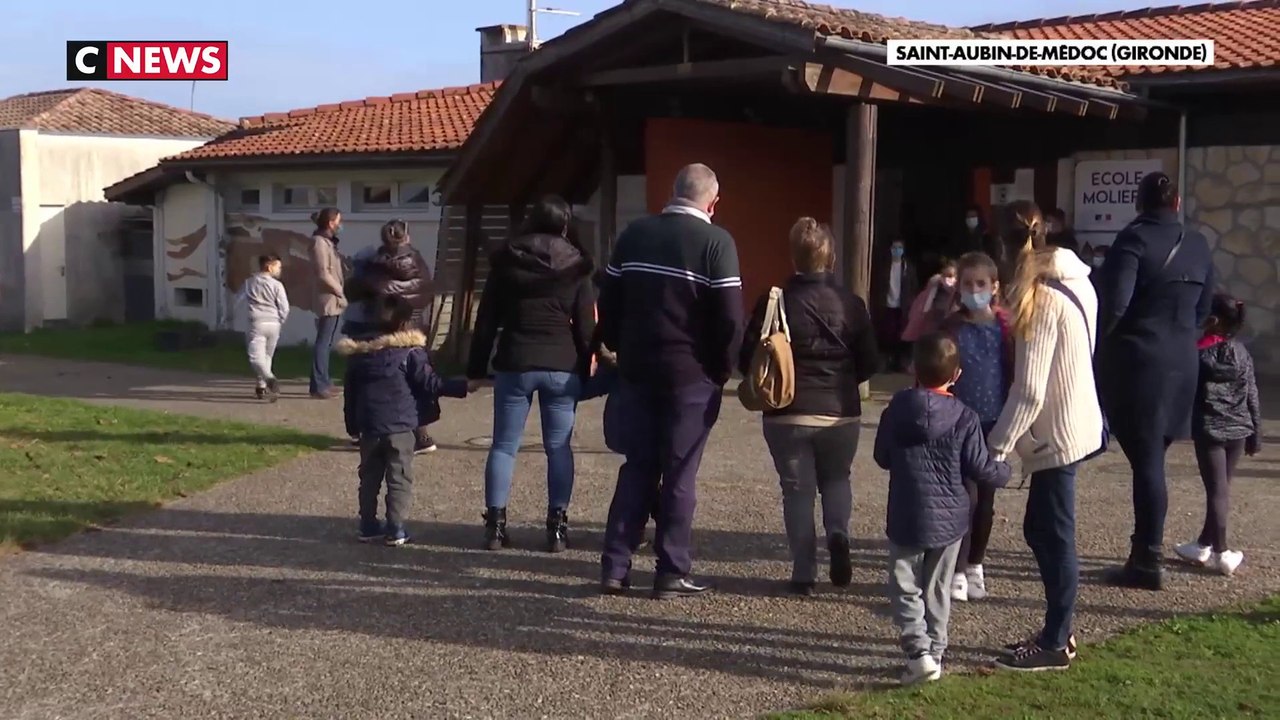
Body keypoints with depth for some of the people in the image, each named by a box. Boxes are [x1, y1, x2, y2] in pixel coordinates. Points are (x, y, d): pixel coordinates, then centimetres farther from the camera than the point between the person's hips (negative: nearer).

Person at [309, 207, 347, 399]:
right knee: (323, 342, -7)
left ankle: (323, 382, 20)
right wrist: (341, 293, -11)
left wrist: (340, 294, 7)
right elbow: (323, 274, -19)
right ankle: (319, 386, -6)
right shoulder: (320, 242, -12)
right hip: (328, 300, -10)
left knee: (327, 342, 14)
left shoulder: (328, 241, 16)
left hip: (334, 300, 10)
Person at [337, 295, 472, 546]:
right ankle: (395, 528, -1)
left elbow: (350, 393, 14)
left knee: (369, 477, 15)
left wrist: (352, 426, 23)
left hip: (368, 428, 5)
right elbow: (431, 383, -12)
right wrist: (463, 386, -6)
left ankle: (368, 525, 18)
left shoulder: (358, 354, 8)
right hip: (399, 427, -5)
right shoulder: (410, 352, -9)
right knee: (399, 478, 2)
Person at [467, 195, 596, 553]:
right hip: (562, 366, 0)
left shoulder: (506, 261, 3)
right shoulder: (576, 265, 2)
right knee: (559, 448, 5)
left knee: (504, 446, 6)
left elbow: (486, 319, 4)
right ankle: (557, 527, 3)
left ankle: (495, 524, 5)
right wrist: (585, 370, 10)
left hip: (514, 364, 0)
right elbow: (585, 325, 2)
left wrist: (477, 366, 9)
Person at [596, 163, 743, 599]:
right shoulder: (716, 243, -9)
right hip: (692, 375, -4)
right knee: (679, 474, 3)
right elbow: (730, 318, -14)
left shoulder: (634, 234, 5)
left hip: (636, 371, 4)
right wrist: (722, 370, -2)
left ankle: (615, 568, 10)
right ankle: (672, 574, 8)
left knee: (637, 466, 12)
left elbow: (608, 303, 8)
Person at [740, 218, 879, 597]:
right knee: (836, 479, 23)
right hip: (841, 413, 2)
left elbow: (748, 360, -8)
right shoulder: (851, 303, -3)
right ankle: (838, 533, -4)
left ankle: (804, 573, 6)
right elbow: (869, 362, 1)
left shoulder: (774, 302, -9)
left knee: (797, 489, 9)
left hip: (788, 415, -1)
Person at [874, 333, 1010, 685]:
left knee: (905, 588, 5)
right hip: (949, 519, 1)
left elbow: (882, 457, 5)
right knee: (938, 590, 15)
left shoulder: (896, 410, -5)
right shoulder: (964, 418, -8)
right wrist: (1004, 471, 16)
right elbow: (981, 469, -5)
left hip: (906, 519, -1)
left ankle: (919, 652, -10)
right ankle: (936, 652, 21)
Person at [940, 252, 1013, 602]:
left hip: (995, 424, 2)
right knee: (965, 497, -7)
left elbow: (1017, 374, 4)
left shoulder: (1007, 327, 0)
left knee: (986, 498, 12)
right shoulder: (951, 328, -3)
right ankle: (957, 571, 0)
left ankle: (975, 565, 27)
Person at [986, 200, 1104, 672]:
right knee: (1043, 529, 16)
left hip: (1057, 432, -9)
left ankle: (1055, 644, 11)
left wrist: (997, 447, -18)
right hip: (1072, 424, 9)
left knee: (1053, 535, 1)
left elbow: (1029, 391, -23)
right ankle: (1057, 632, 26)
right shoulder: (1073, 282, 7)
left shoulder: (1041, 297, -19)